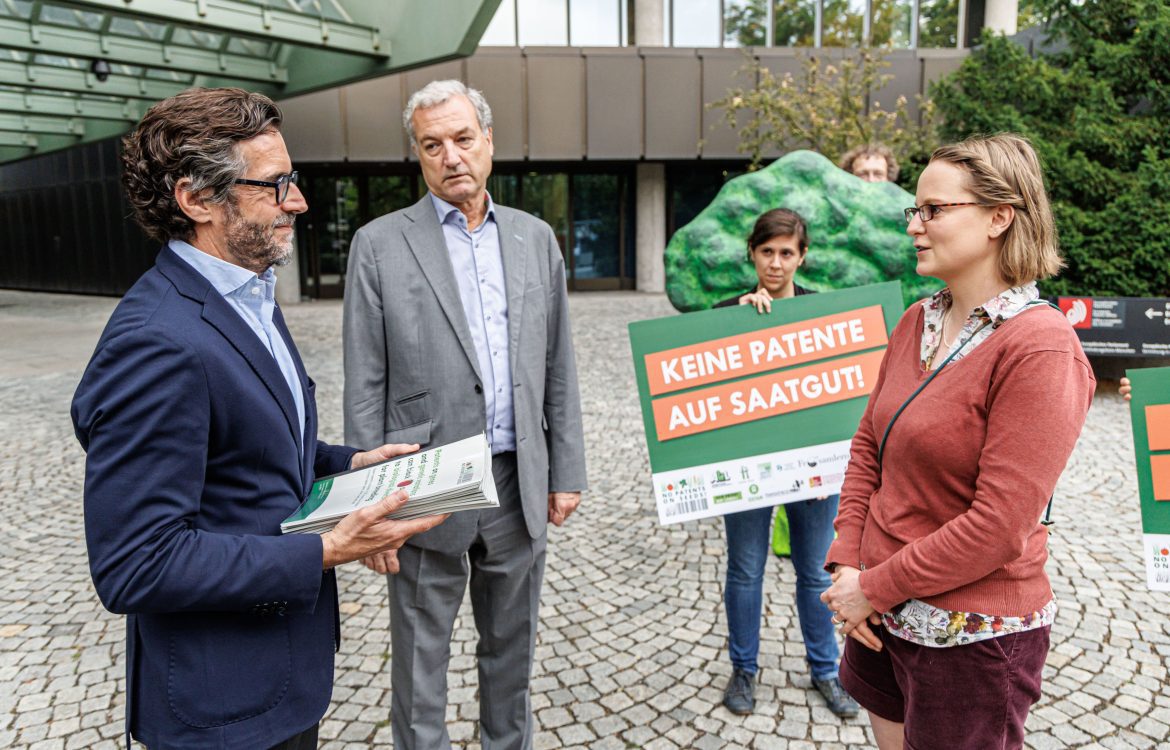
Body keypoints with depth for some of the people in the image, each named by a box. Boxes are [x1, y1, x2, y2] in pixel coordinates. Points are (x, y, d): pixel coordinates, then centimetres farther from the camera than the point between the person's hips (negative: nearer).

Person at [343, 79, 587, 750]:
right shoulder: (380, 244, -4)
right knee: (421, 659, 12)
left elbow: (558, 366, 8)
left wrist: (567, 471, 6)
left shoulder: (535, 238, 6)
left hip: (520, 484, 4)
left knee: (512, 646, 20)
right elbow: (365, 387, -5)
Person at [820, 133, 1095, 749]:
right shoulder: (918, 322, 3)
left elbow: (999, 526, -23)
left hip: (971, 637, -6)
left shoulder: (1041, 347, -20)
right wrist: (847, 565, -4)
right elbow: (867, 448, 6)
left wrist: (875, 587, -16)